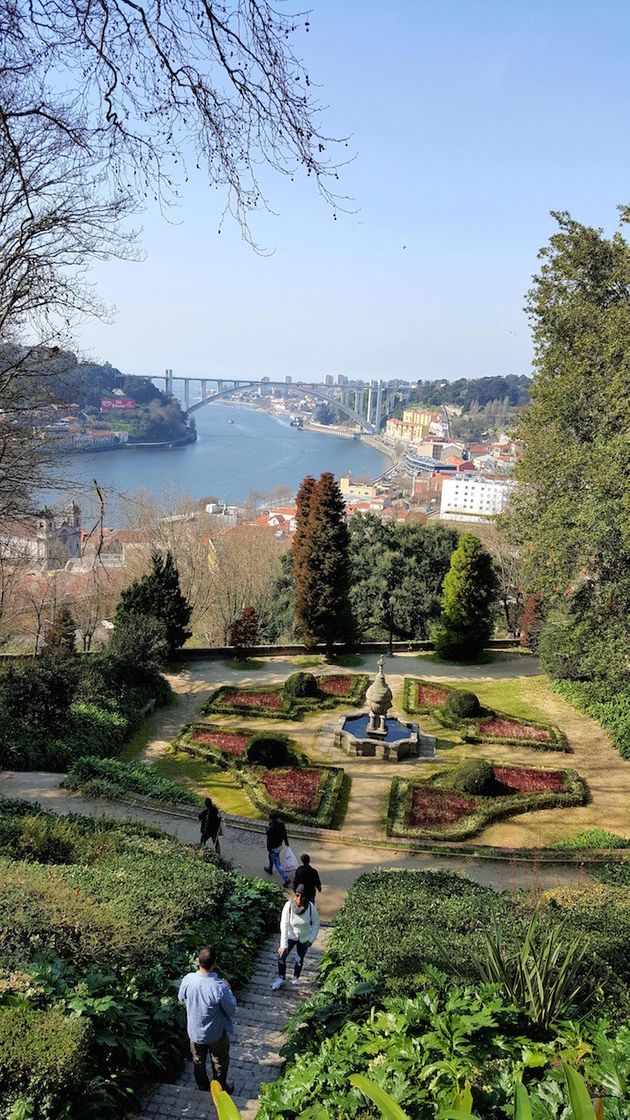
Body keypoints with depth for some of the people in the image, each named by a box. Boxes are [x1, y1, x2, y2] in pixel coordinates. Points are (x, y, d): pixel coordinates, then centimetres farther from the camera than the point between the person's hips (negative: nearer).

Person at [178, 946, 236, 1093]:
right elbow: (231, 1010, -19)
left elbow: (181, 999, -1)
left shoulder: (187, 979, -24)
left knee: (198, 1061, 29)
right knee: (220, 1063, 24)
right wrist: (228, 989, -7)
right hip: (216, 1034, -3)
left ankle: (203, 1088, 49)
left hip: (194, 1031, 3)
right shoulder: (219, 987, -36)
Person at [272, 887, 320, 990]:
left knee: (299, 959, 12)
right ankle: (281, 978, 23)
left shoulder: (311, 907, -27)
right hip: (291, 935, 0)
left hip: (304, 937, 0)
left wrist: (311, 939, -12)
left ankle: (296, 978, 42)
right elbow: (284, 925, -24)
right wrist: (283, 944, -24)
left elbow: (316, 923, -11)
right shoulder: (289, 905, -29)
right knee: (281, 956, -5)